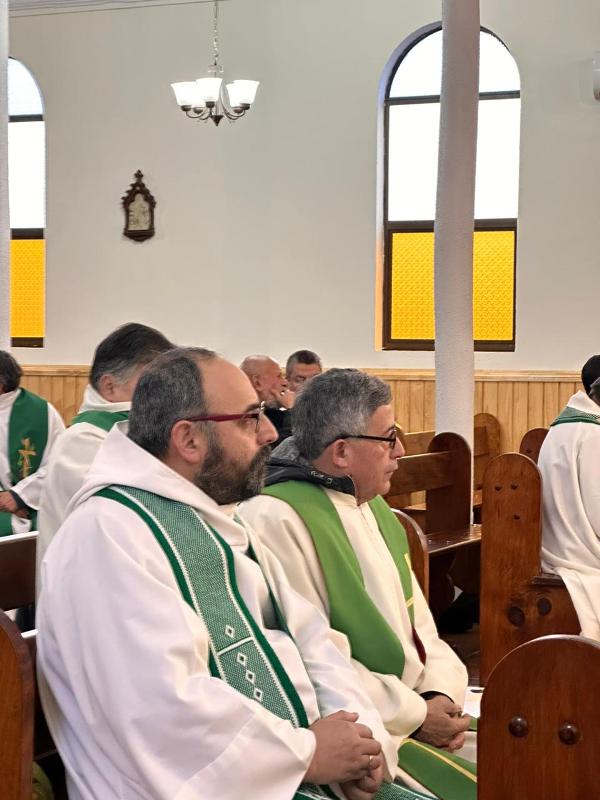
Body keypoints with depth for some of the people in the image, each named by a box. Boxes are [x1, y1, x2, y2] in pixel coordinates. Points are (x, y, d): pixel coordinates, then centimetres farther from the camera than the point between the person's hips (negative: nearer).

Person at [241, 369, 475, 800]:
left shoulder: (375, 511, 13)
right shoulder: (275, 521, -17)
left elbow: (418, 626, 13)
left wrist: (441, 695, -6)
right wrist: (414, 714, -16)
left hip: (425, 711, 8)